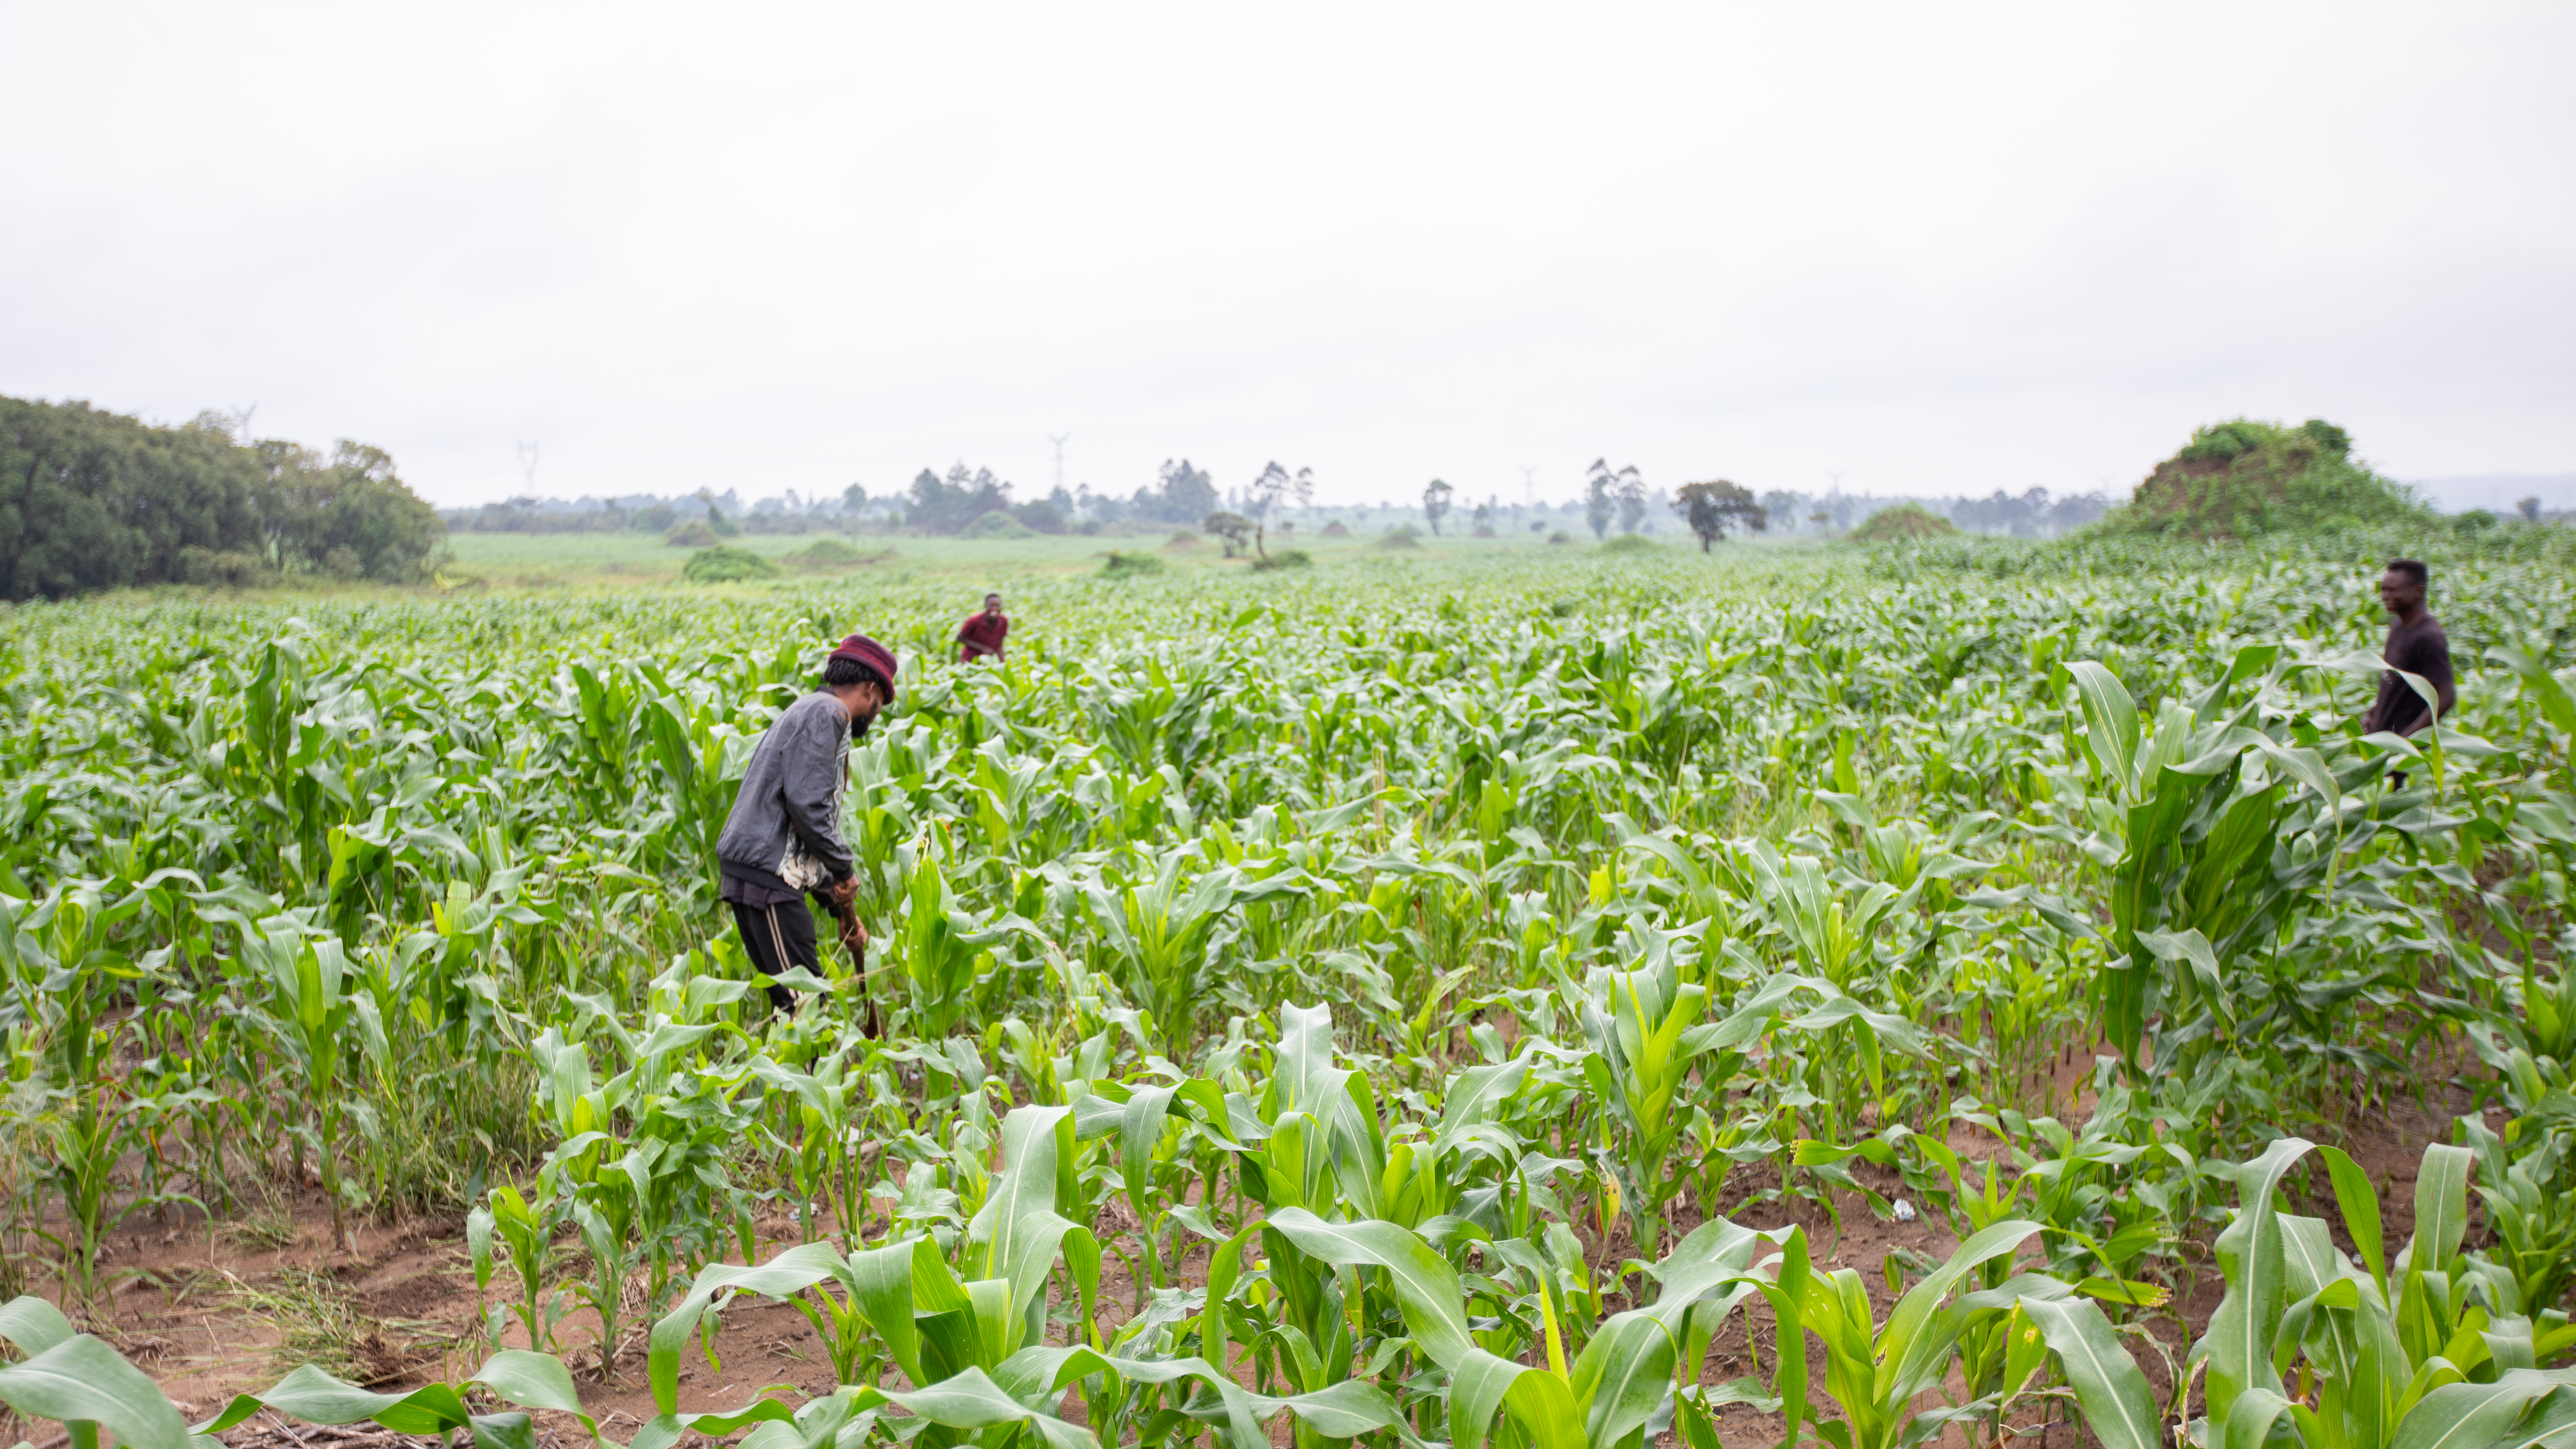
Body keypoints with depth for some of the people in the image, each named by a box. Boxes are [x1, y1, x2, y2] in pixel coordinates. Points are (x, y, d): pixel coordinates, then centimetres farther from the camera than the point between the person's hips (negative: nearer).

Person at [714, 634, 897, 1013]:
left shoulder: (805, 712, 26)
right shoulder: (827, 714, -6)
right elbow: (807, 804, -20)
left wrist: (840, 906, 26)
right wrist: (845, 869, -7)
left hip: (755, 870, 10)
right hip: (768, 872, -10)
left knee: (791, 1000, 11)